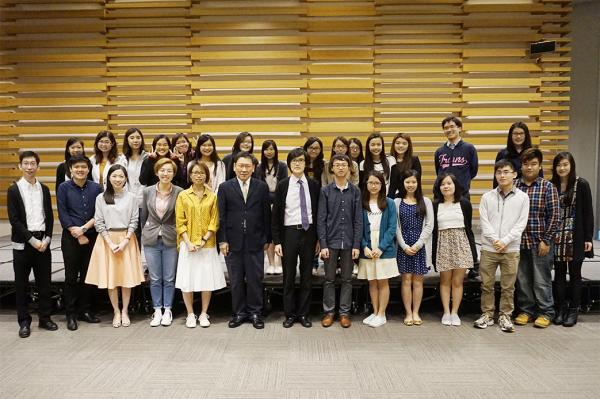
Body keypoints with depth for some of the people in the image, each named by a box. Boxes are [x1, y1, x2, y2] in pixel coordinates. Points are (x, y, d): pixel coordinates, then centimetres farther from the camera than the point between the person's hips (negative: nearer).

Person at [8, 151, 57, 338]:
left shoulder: (44, 189, 8)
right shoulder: (14, 190, -2)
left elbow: (50, 217, 8)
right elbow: (14, 220, -8)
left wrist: (46, 239, -4)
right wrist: (32, 240, -13)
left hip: (42, 242, 3)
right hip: (22, 243, -3)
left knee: (44, 282, 7)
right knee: (21, 284, 5)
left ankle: (45, 317, 19)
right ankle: (24, 322, 15)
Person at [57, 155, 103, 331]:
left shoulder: (96, 188, 3)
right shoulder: (64, 188, 0)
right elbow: (62, 214, -4)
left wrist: (84, 228, -12)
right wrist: (77, 234, -10)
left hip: (91, 236, 2)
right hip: (70, 237, -1)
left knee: (88, 275, 8)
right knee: (71, 276, 4)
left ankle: (84, 310, 21)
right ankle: (71, 314, 13)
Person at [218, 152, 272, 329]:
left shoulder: (262, 187, 3)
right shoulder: (225, 187, 3)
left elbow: (267, 214, 4)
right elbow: (221, 216, 1)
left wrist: (267, 239, 3)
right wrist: (222, 240, -4)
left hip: (255, 241, 0)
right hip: (233, 241, 0)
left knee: (255, 279, 6)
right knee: (236, 280, 9)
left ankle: (255, 313, 21)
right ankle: (239, 313, 23)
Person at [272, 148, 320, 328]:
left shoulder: (314, 185, 2)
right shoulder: (282, 185, -1)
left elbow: (318, 212, 5)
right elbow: (276, 214, 0)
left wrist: (319, 238, 3)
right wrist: (277, 241, -5)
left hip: (309, 232, 1)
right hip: (289, 232, -1)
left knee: (307, 276, 9)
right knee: (289, 276, 7)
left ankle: (304, 314, 22)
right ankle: (290, 314, 20)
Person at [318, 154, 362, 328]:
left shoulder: (355, 191, 3)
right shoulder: (326, 191, 0)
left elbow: (358, 219, 1)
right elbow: (321, 219, -2)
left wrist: (357, 244, -4)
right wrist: (323, 244, -8)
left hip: (349, 242, 1)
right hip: (331, 241, -1)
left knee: (347, 279, 9)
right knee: (329, 279, 7)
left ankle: (344, 312, 19)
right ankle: (328, 312, 19)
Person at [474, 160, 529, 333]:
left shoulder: (522, 197, 3)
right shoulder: (487, 197, 5)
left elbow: (521, 223, -2)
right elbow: (484, 222, 0)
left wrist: (505, 241, -11)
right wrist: (495, 240, -12)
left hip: (511, 249, -1)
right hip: (488, 248, 1)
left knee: (508, 286, 6)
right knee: (487, 284, 6)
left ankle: (505, 316, 19)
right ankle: (487, 314, 19)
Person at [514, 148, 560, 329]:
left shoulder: (548, 187, -2)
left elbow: (554, 216, -4)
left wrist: (546, 240, -8)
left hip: (540, 243, -2)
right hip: (518, 242, 3)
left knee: (541, 280, 5)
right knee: (522, 279, 11)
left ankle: (545, 312, 20)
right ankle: (526, 310, 25)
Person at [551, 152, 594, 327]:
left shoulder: (581, 184, -3)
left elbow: (588, 212, -3)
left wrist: (588, 238, -7)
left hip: (576, 237, -2)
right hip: (557, 237, 2)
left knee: (574, 273, 7)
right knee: (559, 273, 8)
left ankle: (573, 310, 16)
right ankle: (560, 309, 18)